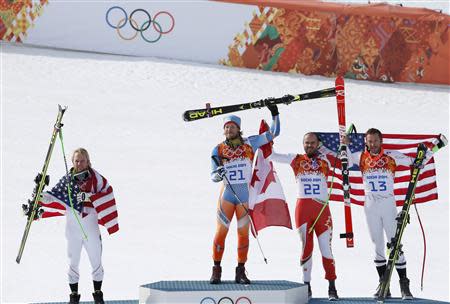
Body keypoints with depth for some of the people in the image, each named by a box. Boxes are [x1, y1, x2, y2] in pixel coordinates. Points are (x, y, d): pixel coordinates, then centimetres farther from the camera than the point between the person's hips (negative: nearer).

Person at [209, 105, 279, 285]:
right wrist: (218, 174, -23)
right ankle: (216, 270, 5)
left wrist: (274, 115, -4)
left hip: (246, 196, 1)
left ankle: (240, 272, 11)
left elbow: (273, 133, 7)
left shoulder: (250, 143, 3)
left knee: (243, 233, 4)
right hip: (227, 195, -1)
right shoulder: (218, 150, 1)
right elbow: (213, 177, -1)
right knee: (221, 232, -3)